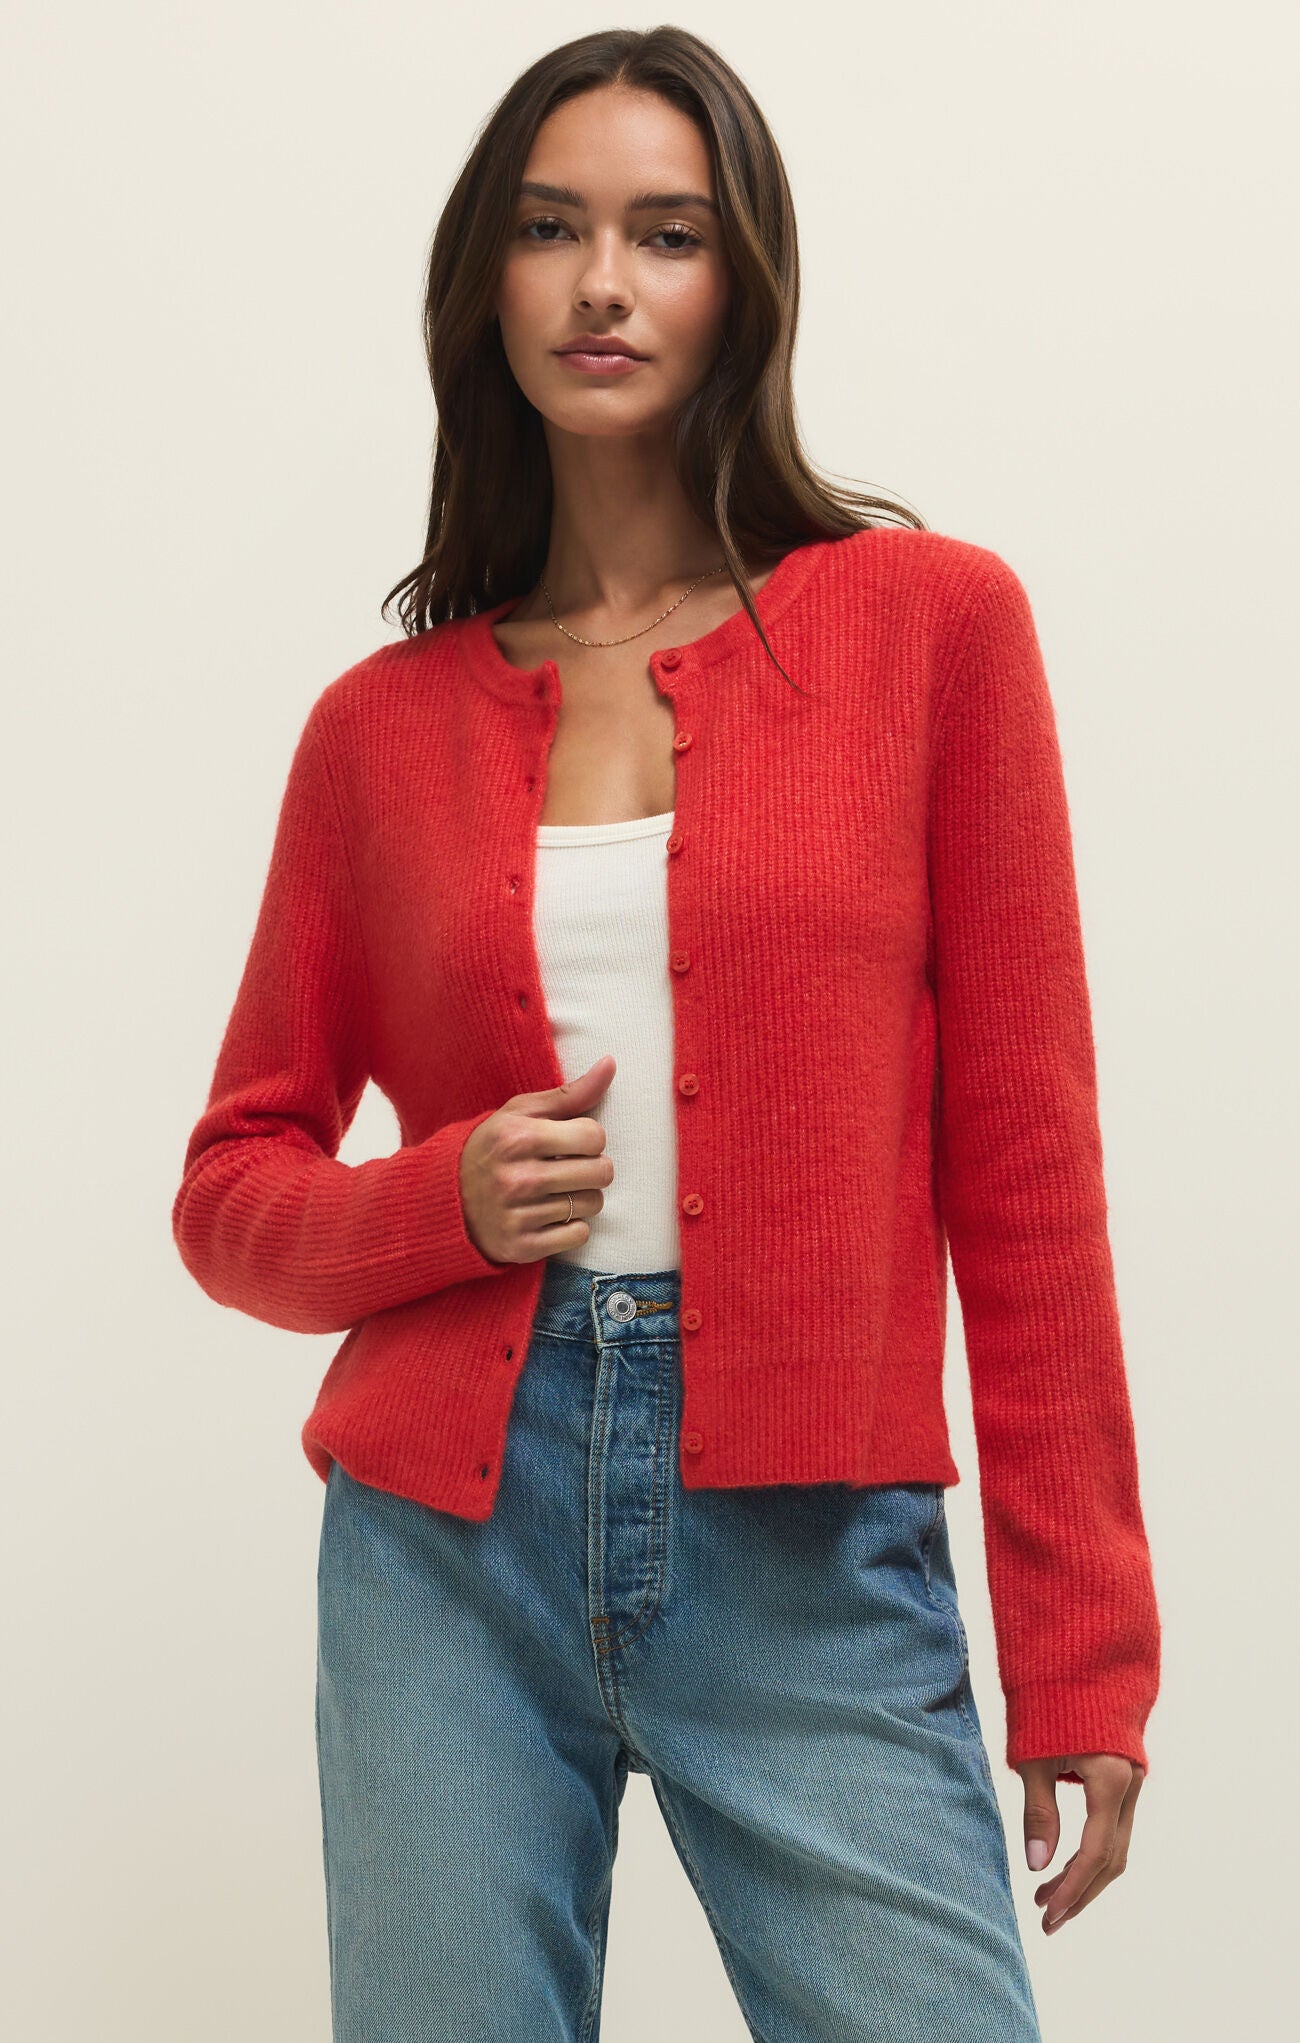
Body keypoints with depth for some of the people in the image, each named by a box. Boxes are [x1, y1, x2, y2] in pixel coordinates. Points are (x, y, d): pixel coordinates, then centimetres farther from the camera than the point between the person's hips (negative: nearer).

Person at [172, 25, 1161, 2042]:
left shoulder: (932, 620, 1)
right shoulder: (381, 724, 7)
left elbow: (1023, 1159, 0)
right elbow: (236, 1191, 14)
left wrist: (1085, 1650, -2)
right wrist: (444, 1200, -8)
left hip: (812, 1569, -2)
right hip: (450, 1537, 2)